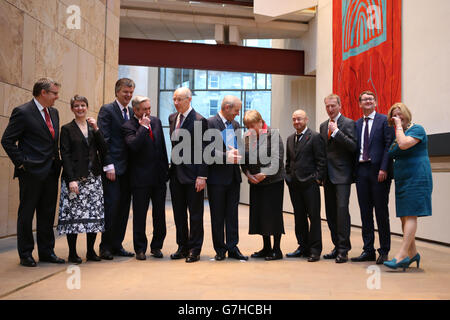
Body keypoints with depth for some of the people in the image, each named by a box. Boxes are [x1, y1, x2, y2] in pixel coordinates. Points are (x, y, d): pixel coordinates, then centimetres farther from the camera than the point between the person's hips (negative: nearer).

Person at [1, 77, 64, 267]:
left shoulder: (54, 112, 13)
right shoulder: (23, 112, -9)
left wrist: (57, 161, 11)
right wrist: (21, 163, -12)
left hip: (51, 172, 7)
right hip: (32, 172, -7)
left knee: (48, 214, 12)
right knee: (26, 214, 4)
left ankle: (46, 251, 22)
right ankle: (25, 254, 14)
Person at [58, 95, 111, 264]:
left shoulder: (93, 126, 14)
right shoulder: (67, 129, 2)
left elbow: (104, 150, 4)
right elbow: (65, 155, -5)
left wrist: (96, 129, -5)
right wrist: (71, 179, -14)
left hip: (93, 177, 4)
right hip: (74, 177, -4)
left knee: (95, 214, 3)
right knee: (73, 214, -4)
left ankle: (91, 251, 14)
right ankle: (72, 253, 7)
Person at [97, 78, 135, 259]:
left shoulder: (131, 112, 16)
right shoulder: (107, 110, -3)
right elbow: (103, 140, -10)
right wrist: (108, 166, -16)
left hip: (127, 168, 7)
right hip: (113, 168, -6)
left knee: (124, 207, 8)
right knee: (112, 205, -6)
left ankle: (117, 245, 17)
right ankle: (105, 247, 6)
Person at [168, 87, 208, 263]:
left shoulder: (199, 120, -10)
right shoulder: (172, 118, 11)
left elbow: (203, 151, -13)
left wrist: (202, 176, -17)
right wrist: (172, 166, 12)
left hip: (193, 175, -7)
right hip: (176, 174, 7)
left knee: (195, 214, 3)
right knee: (179, 213, 13)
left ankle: (194, 250, 14)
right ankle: (182, 247, 24)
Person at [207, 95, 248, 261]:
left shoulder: (235, 125, 14)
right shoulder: (210, 123, -7)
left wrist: (237, 153, -5)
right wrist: (226, 156, -24)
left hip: (234, 176, 6)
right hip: (217, 177, -6)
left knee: (232, 214, 8)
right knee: (217, 215, 5)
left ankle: (232, 248, 15)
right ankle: (220, 250, 15)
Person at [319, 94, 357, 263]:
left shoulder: (348, 123, -3)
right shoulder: (323, 125, 17)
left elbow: (353, 146, -15)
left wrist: (336, 131, -18)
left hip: (342, 174, -7)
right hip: (328, 176, 7)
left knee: (342, 209, -12)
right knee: (330, 212, 9)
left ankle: (343, 249, -6)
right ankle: (337, 246, 19)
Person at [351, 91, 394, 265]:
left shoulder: (384, 120, -1)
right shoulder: (357, 124, 15)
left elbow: (389, 145, -8)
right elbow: (355, 148, 12)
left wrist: (384, 169, -16)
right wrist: (355, 170, 3)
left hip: (378, 171, -5)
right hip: (361, 171, 5)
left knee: (381, 212, 1)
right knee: (365, 212, 8)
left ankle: (384, 252, 11)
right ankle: (368, 250, 15)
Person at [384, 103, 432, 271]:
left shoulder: (417, 129, -6)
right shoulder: (398, 134, 18)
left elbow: (404, 144, -23)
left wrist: (399, 126, -11)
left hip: (416, 177, -9)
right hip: (402, 180, 9)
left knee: (410, 215, -12)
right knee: (404, 217, 7)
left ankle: (402, 254, -17)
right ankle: (412, 253, 16)